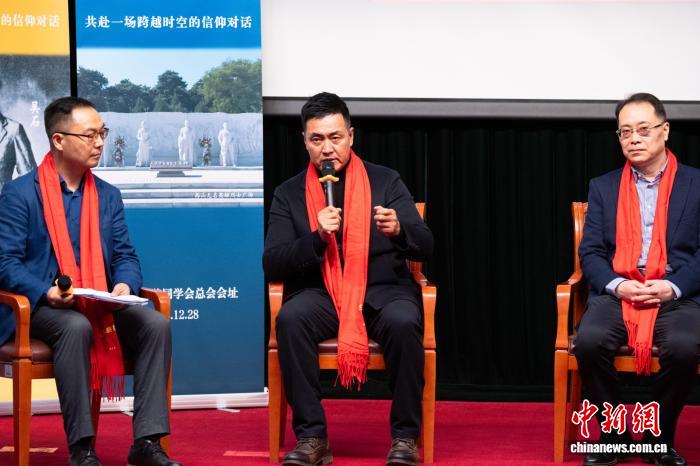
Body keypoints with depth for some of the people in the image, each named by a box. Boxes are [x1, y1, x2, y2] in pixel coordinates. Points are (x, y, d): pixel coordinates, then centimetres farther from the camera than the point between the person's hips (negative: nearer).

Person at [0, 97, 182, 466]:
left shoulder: (108, 196, 15)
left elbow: (125, 256, 13)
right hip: (40, 307, -5)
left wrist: (124, 286, -11)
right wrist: (48, 292, -25)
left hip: (101, 305, 5)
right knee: (77, 327, -38)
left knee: (156, 323, -21)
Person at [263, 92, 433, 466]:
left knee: (403, 322, -35)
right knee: (290, 318, -33)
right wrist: (317, 237, -17)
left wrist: (398, 230, -25)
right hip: (319, 294, 1)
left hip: (383, 291, 0)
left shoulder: (385, 181, 7)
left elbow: (424, 247, -1)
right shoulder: (289, 194, 8)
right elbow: (272, 265, 0)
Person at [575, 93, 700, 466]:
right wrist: (618, 285, -11)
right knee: (589, 342, -30)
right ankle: (613, 433, -8)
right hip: (616, 292, 2)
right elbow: (590, 252, 9)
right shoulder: (603, 187, 15)